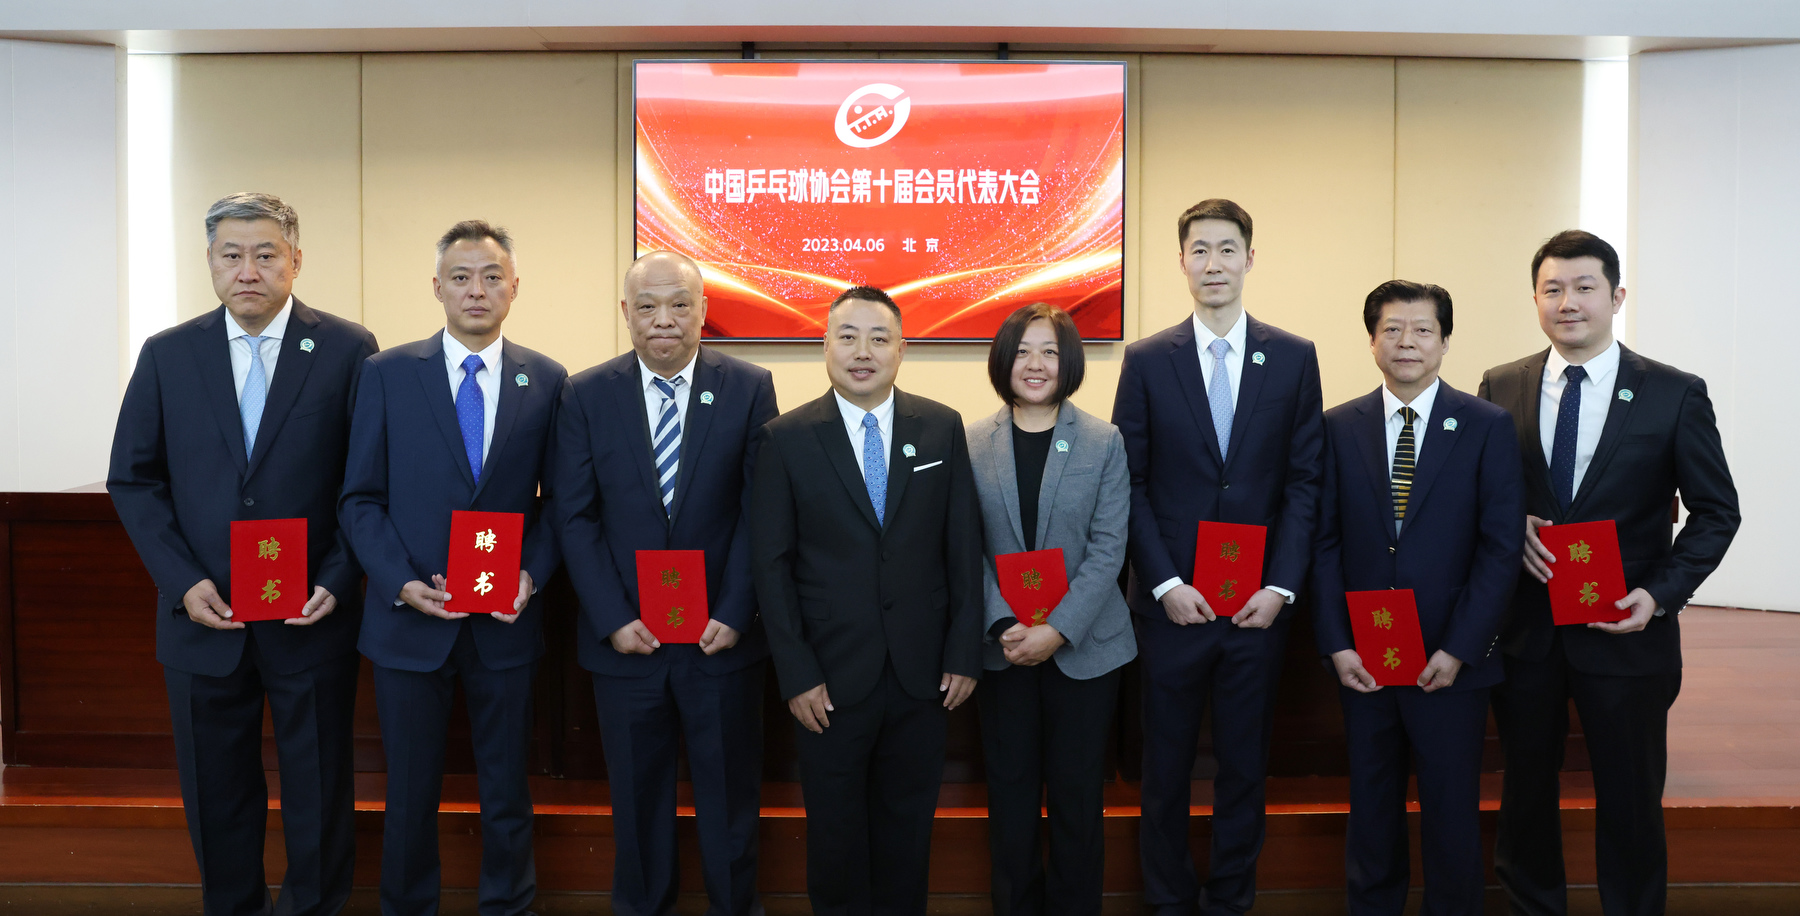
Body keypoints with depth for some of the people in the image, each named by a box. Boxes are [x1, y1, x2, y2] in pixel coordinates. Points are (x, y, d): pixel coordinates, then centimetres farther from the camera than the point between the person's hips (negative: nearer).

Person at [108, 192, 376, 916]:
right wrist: (183, 581, -6)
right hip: (203, 617, 2)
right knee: (215, 794, 14)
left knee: (319, 793, 11)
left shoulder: (348, 350, -4)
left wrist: (337, 580, -12)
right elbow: (133, 480, 5)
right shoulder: (166, 355, 4)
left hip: (313, 618, -2)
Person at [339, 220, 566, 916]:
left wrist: (533, 573, -10)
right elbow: (360, 498, -1)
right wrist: (401, 582, -12)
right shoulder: (387, 373, -1)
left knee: (507, 791, 13)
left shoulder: (546, 381, 1)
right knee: (411, 793, 13)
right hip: (410, 619, 0)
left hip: (506, 623, 1)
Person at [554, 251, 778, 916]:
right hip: (625, 637, 1)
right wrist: (612, 619, -9)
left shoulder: (750, 389, -3)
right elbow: (576, 517, -2)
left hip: (722, 637, -1)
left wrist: (734, 613, -11)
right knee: (637, 794, 14)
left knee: (730, 793, 12)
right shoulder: (587, 395, 0)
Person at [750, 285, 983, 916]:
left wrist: (964, 653, -2)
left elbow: (963, 548, 2)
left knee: (909, 821, 15)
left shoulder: (942, 428, 1)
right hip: (830, 675, -1)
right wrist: (796, 674, -9)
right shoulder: (787, 438, -4)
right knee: (836, 824, 13)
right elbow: (771, 564, -5)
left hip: (922, 673, 2)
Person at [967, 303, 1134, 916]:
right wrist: (1003, 626, -13)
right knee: (1011, 791, 10)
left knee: (1077, 795, 7)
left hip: (1084, 646, -1)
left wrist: (1058, 630, -15)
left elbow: (1108, 548, -6)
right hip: (1002, 647, 1)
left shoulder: (1105, 443, -1)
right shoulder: (972, 444, 1)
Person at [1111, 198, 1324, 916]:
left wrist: (1280, 587, -7)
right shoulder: (1146, 361, 1)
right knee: (1165, 768, 9)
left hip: (1259, 605, 1)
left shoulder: (1294, 359, 4)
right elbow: (1131, 484, -1)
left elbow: (1305, 481, 1)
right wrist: (1165, 582, -9)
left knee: (1245, 765, 11)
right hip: (1173, 605, -1)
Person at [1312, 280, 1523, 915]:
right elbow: (1325, 541, 3)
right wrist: (1336, 644, -5)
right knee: (1371, 808, 13)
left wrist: (1459, 649, -11)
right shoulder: (1338, 428, 5)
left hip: (1452, 660, -2)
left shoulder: (1488, 427, -1)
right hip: (1363, 660, 2)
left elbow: (1500, 546, -5)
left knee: (1452, 810, 8)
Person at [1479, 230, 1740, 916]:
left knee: (1630, 802, 9)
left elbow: (1716, 511, 0)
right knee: (1526, 790, 15)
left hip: (1626, 634, -2)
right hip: (1523, 628, 2)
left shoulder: (1676, 394, -4)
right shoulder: (1501, 388, 1)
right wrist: (1513, 526, -12)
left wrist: (1661, 594, -12)